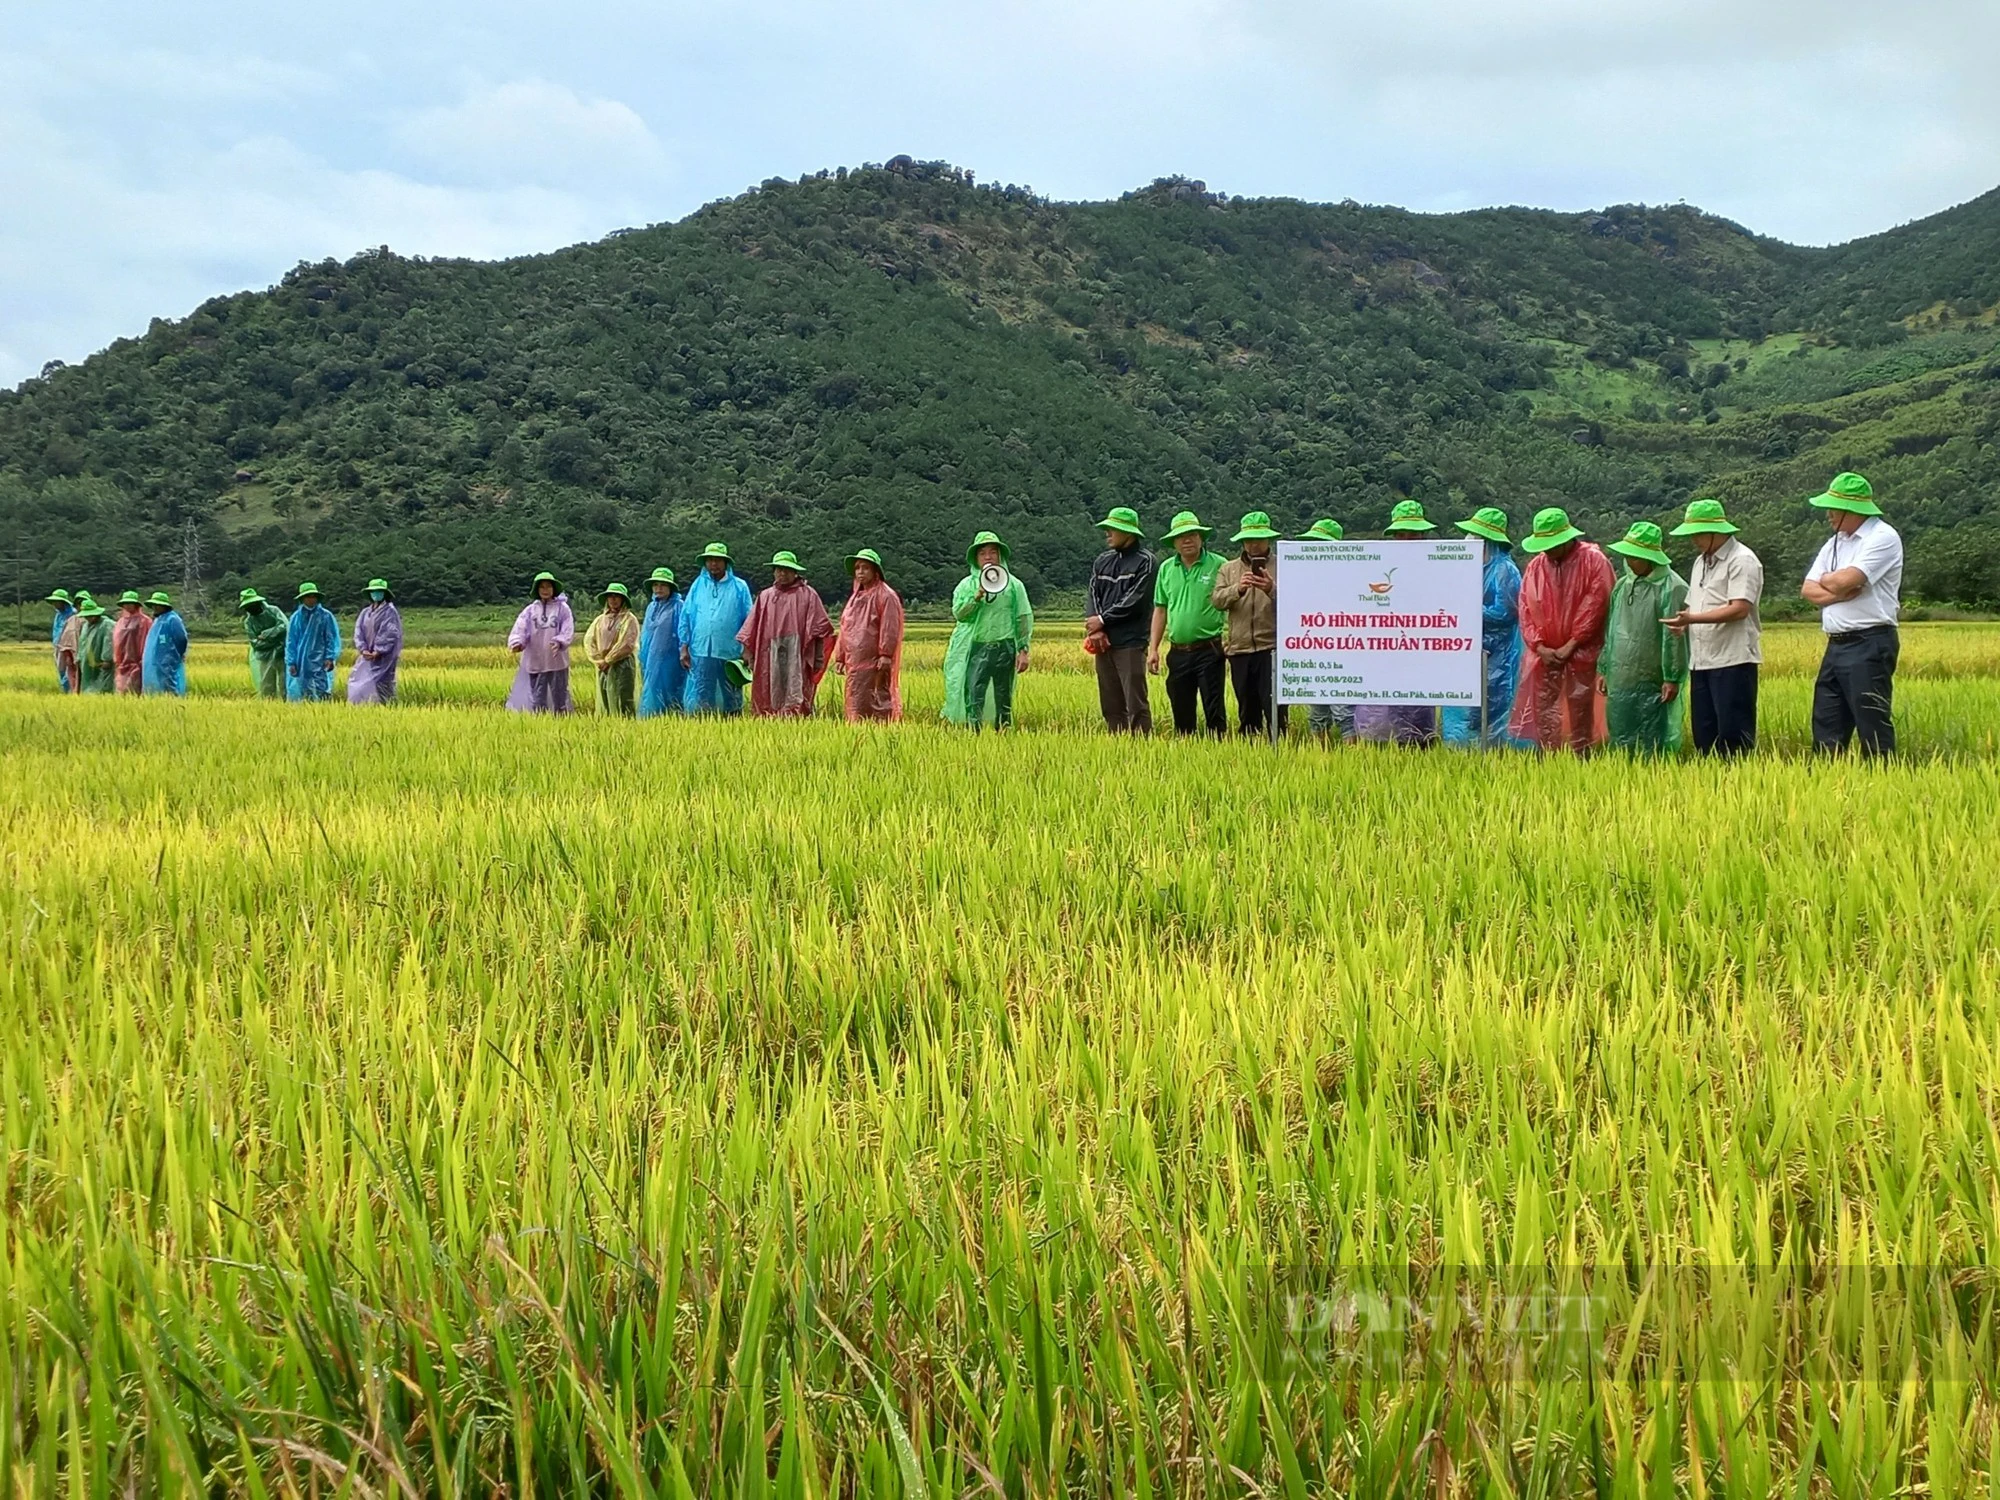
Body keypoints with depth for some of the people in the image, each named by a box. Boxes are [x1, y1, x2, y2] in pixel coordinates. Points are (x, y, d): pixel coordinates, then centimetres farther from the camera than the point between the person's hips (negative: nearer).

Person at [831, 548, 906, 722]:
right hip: (855, 661, 8)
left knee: (878, 700, -10)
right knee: (856, 701, 6)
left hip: (875, 661, -8)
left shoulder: (885, 595, -4)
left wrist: (886, 655, -20)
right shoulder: (855, 597, 20)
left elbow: (890, 627, -12)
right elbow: (845, 628, 21)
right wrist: (840, 657, 16)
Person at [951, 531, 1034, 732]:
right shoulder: (967, 585, 10)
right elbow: (958, 613, -2)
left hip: (1005, 647, 0)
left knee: (1004, 698, 6)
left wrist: (1023, 650, -1)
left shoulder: (1013, 584, 8)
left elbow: (1024, 618, 6)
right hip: (977, 647, 0)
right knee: (974, 696, -11)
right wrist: (977, 596, -13)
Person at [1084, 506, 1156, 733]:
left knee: (1136, 703, -9)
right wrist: (1095, 628, -8)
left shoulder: (1145, 561, -3)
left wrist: (1103, 620, -8)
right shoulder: (1103, 561, 16)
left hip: (1130, 643, -7)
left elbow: (1135, 601, -11)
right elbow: (1093, 596, 9)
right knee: (1110, 705, 9)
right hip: (1103, 642, 7)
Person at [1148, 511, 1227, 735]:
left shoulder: (1218, 565, -4)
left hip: (1209, 651, -4)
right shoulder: (1166, 568, 10)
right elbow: (1160, 610, 14)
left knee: (1214, 711, -3)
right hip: (1178, 653, 4)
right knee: (1181, 713, 10)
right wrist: (1153, 649, 8)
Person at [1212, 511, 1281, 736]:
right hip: (1239, 648, 4)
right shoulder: (1228, 569, 15)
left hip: (1271, 647, -4)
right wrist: (1238, 589, -20)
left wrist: (1272, 590, -27)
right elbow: (1217, 599, -1)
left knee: (1273, 706, -10)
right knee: (1247, 709, 12)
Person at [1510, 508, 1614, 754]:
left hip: (1581, 653, -4)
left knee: (1580, 710, 2)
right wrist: (1539, 646, -6)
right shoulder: (1535, 566, 7)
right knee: (1544, 711, 2)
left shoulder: (1593, 561, -5)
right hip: (1544, 653, 4)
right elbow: (1525, 609, 5)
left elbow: (1595, 604, -10)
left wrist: (1571, 645, -12)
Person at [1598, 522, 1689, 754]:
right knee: (1620, 741, 10)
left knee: (1654, 745, -2)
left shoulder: (1672, 588, -10)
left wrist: (1672, 679, -15)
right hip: (1620, 682, 7)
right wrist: (1603, 670, 16)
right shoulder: (1623, 585, 13)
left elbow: (1675, 637, -13)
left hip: (1653, 684, -7)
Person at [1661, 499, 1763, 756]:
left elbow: (1740, 608, -18)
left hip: (1732, 660, -9)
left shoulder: (1742, 560, -7)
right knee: (1704, 733, 10)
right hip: (1701, 661, 9)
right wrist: (1681, 621, 1)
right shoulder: (1700, 562, 20)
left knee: (1732, 734, -8)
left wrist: (1692, 618, -23)